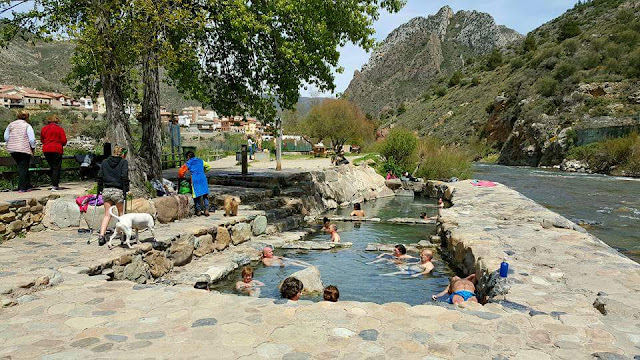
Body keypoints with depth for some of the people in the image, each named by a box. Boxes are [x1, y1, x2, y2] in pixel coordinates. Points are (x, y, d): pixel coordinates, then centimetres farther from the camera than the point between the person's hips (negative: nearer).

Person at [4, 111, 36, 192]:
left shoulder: (11, 125, 11)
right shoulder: (27, 126, -5)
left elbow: (6, 137, 11)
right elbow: (32, 139, -11)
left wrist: (11, 145, 21)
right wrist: (33, 148, 3)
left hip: (12, 150, 5)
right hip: (24, 150, -5)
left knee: (21, 167, 17)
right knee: (23, 168, 1)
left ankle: (27, 185, 22)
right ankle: (22, 188, -1)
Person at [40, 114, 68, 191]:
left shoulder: (44, 129, 8)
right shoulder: (59, 129, -2)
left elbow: (42, 140, 16)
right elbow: (64, 141, -5)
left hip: (46, 150, 4)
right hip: (57, 150, -4)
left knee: (52, 167, 15)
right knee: (56, 167, -2)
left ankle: (54, 184, 17)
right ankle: (54, 185, -9)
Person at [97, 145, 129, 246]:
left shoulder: (104, 162, 13)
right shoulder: (123, 162, 0)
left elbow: (100, 176, 10)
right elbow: (124, 176, -10)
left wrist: (99, 190, 13)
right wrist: (126, 190, -8)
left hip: (106, 190, 4)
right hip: (118, 191, -4)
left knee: (107, 214, 8)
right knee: (121, 213, 14)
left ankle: (101, 235, -5)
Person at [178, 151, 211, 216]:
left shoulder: (188, 163, 8)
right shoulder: (200, 161, 17)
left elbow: (181, 172, 9)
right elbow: (208, 166, 26)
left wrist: (181, 177, 29)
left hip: (195, 179, -2)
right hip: (203, 178, 3)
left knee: (197, 195, 7)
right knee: (205, 195, 8)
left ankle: (198, 211, 13)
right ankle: (206, 210, 2)